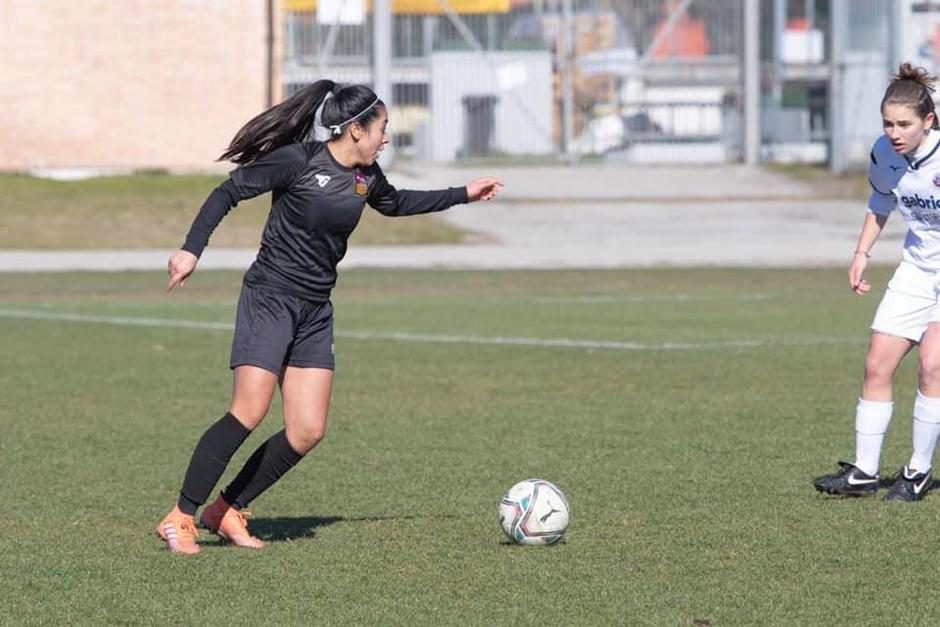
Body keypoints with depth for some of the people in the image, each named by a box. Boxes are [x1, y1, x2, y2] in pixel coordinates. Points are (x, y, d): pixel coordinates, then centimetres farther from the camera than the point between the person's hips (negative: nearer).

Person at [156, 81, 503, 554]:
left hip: (315, 310, 8)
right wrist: (192, 250, -18)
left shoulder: (366, 175, 7)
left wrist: (463, 195, 31)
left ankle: (226, 510, 11)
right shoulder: (297, 161, -14)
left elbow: (395, 204, 29)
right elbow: (228, 193, -9)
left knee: (308, 431, -1)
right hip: (269, 298, -8)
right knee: (249, 413, -20)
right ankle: (180, 518, -12)